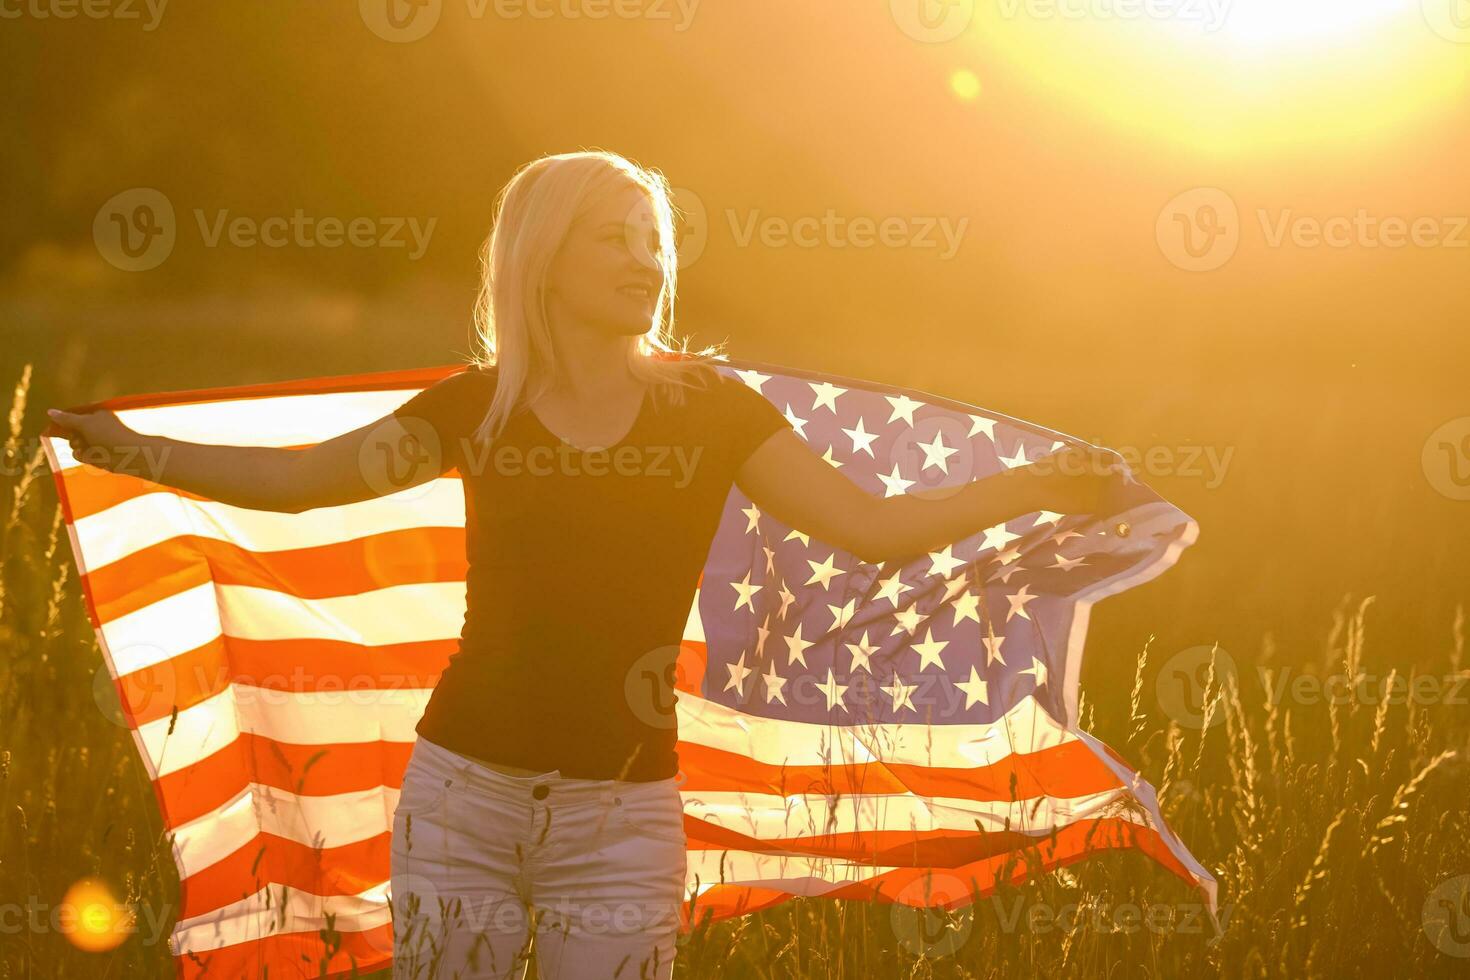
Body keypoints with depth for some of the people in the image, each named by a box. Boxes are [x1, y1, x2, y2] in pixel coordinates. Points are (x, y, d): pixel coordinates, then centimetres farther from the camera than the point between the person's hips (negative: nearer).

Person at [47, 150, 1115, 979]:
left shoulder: (709, 407, 2)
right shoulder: (476, 406, 3)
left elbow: (875, 525, 0)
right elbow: (297, 479, 8)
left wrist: (1037, 484, -7)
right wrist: (134, 448, 0)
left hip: (620, 815, -1)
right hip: (464, 796, 1)